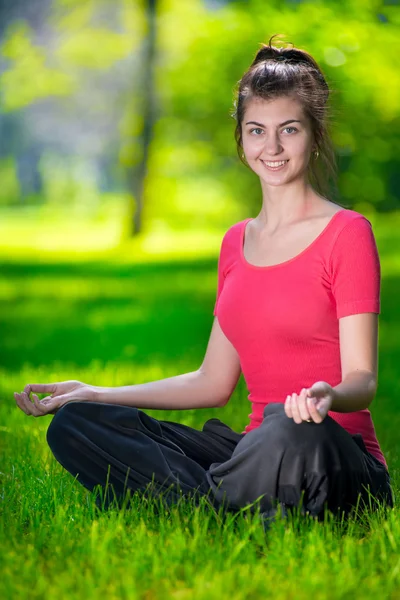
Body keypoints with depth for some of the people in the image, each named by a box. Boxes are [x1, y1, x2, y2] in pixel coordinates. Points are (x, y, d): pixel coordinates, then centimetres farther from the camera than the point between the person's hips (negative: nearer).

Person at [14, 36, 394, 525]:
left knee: (292, 428, -42)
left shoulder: (347, 233, -4)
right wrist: (96, 394, 14)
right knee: (73, 424, -10)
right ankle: (228, 514, -24)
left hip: (339, 465, -6)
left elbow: (362, 381, -10)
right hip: (259, 451, 6)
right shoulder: (237, 242, 15)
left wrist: (327, 397, -34)